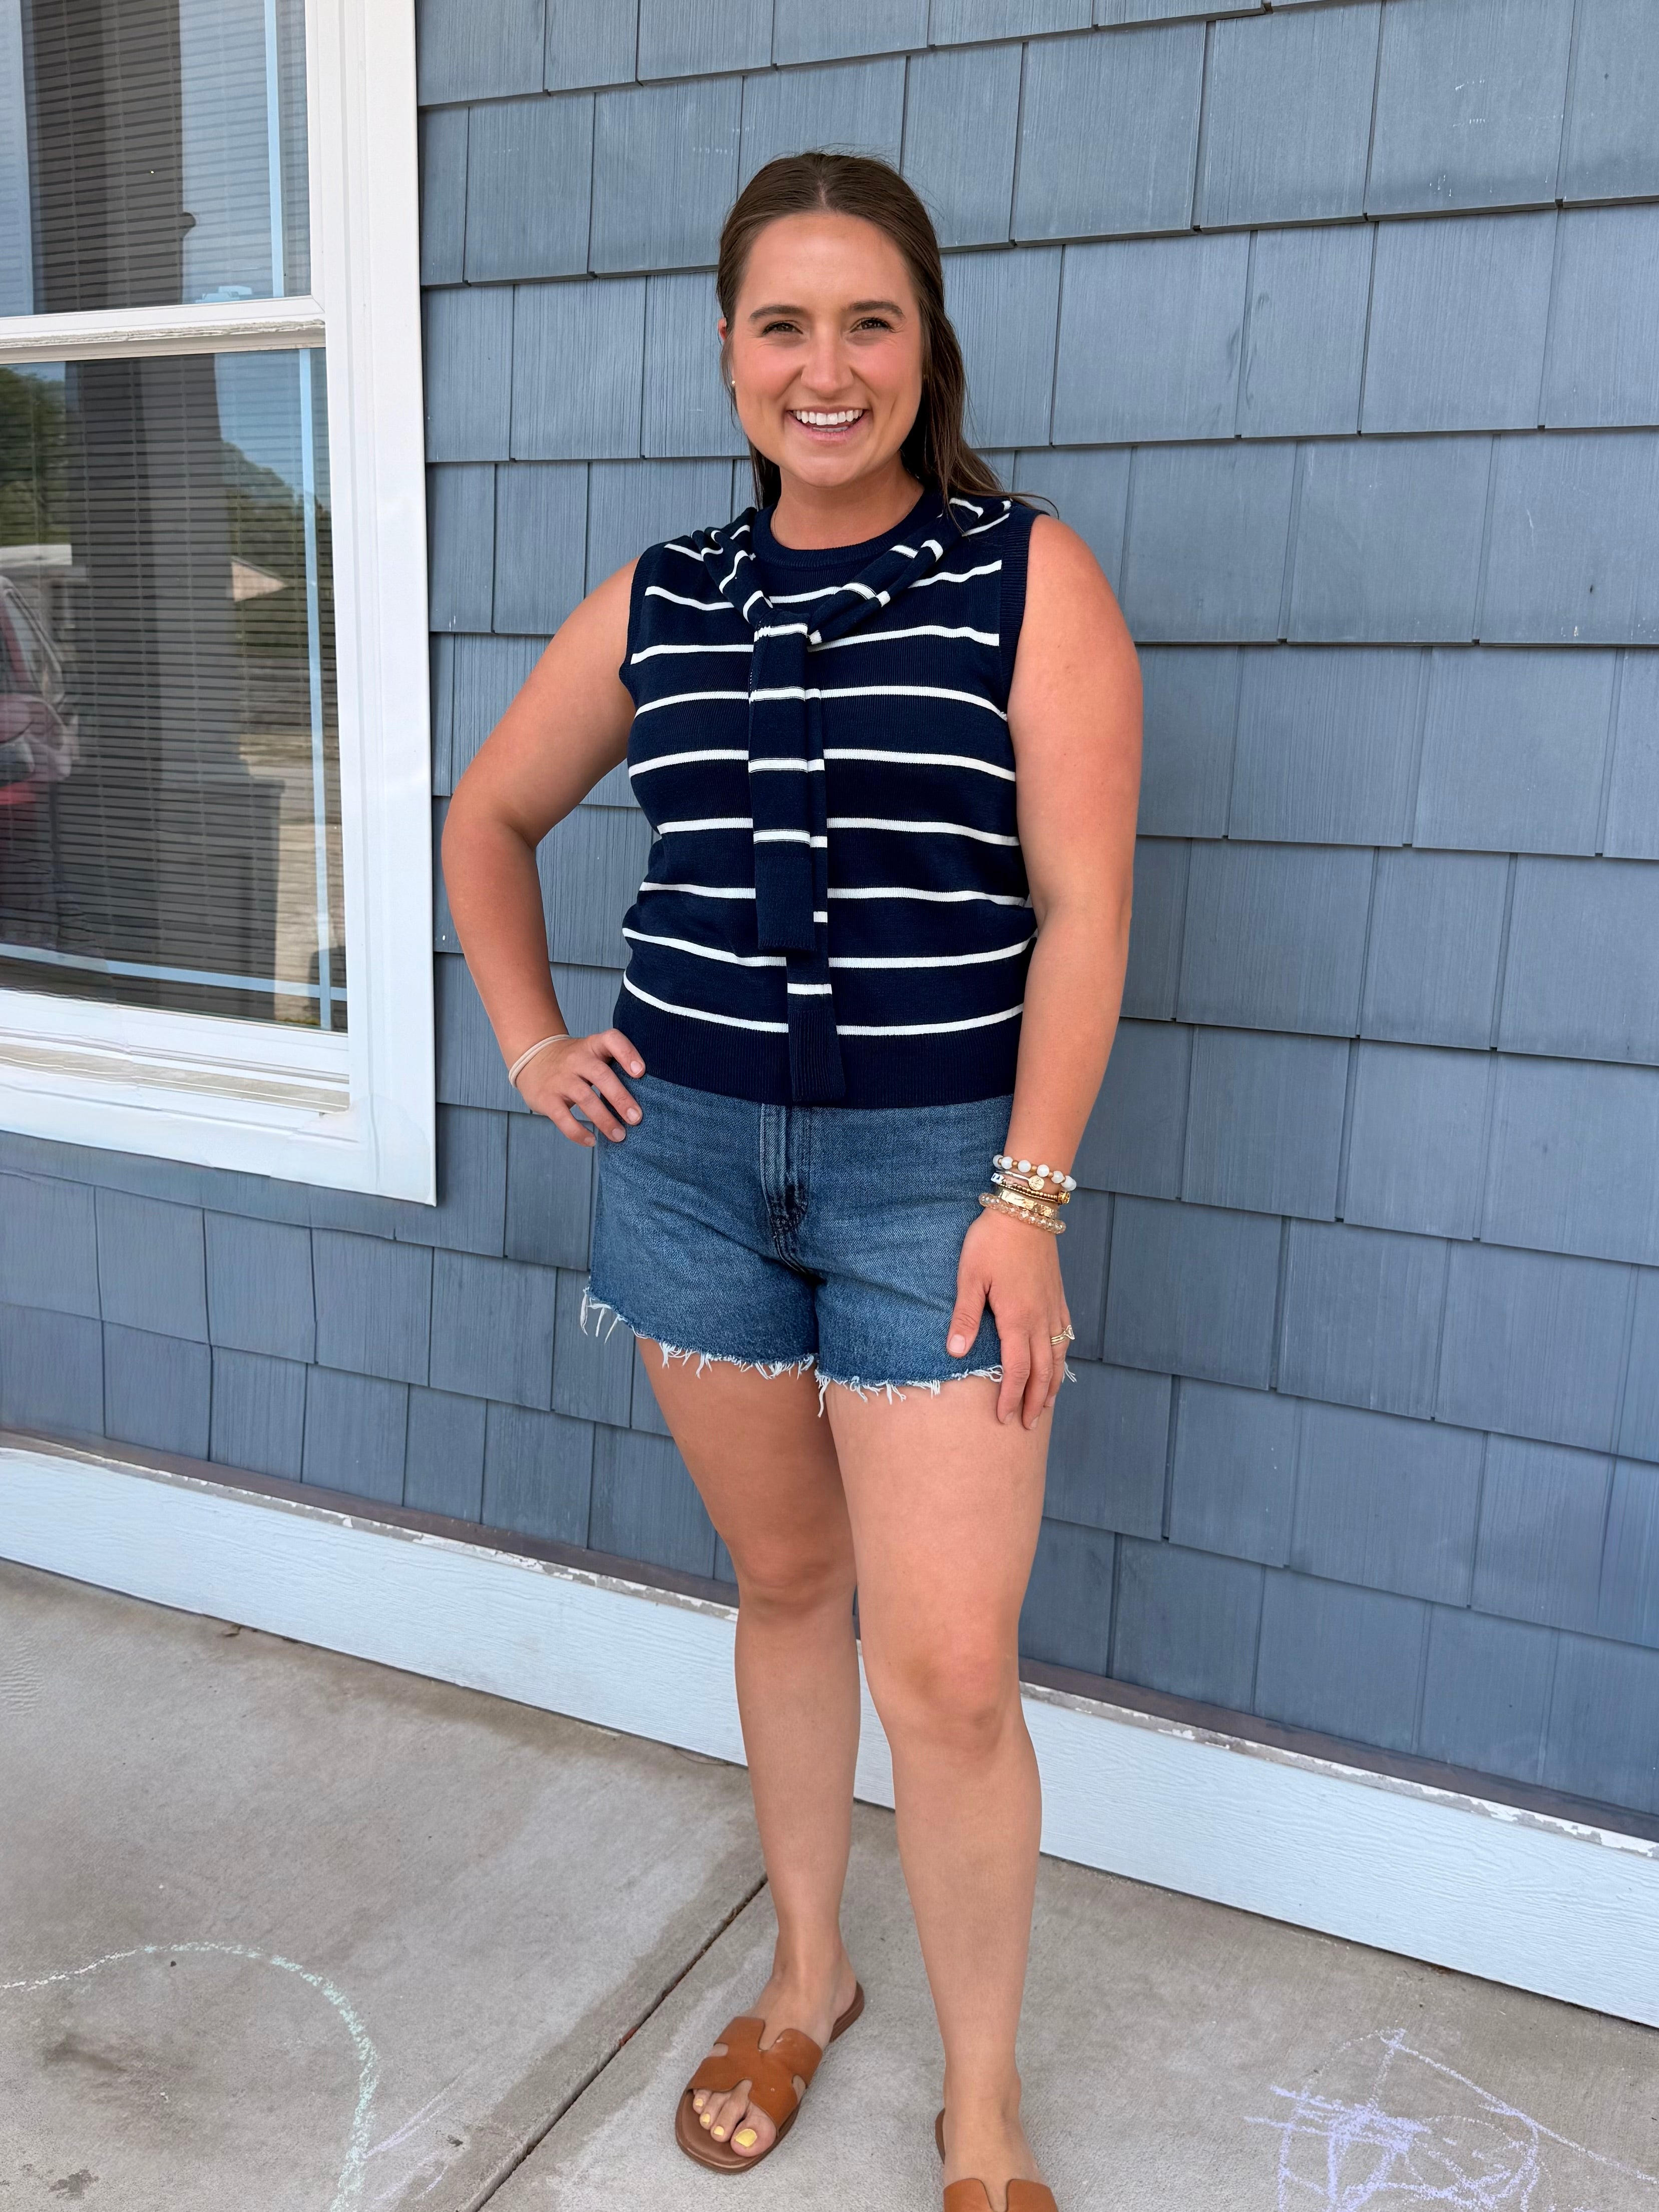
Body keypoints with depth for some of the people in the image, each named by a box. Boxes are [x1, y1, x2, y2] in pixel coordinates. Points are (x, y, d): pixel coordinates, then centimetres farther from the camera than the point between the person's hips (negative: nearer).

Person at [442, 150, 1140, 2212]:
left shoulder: (1032, 577, -5)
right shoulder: (658, 601, 6)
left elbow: (1080, 909, -9)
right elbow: (490, 820, 20)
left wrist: (1028, 1196, -14)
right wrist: (531, 1045, 9)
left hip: (935, 1170, -3)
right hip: (691, 1154, 4)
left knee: (949, 1676, -2)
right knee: (782, 1583, 18)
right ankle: (805, 1974, 40)